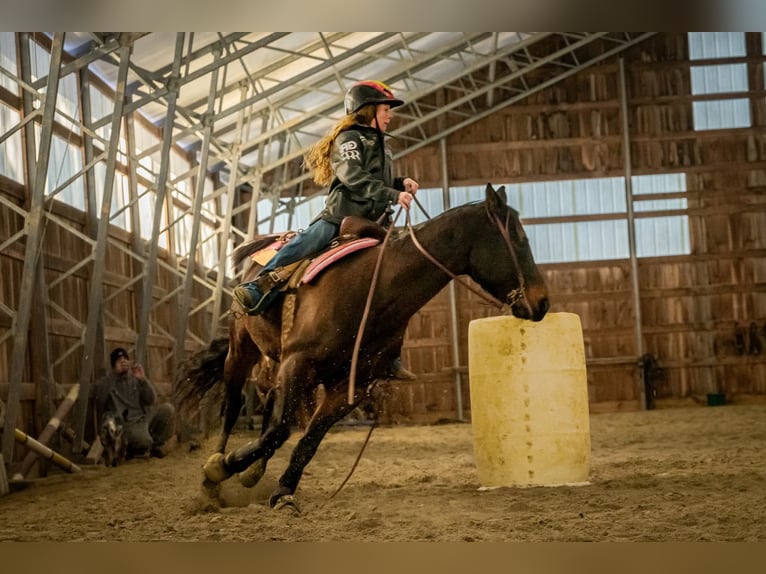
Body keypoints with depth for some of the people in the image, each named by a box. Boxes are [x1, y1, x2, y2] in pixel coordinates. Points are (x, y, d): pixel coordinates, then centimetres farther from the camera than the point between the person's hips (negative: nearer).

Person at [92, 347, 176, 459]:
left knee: (167, 409, -21)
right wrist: (115, 373, -21)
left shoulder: (135, 379, 13)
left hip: (144, 419, 5)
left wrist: (143, 379, -12)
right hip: (128, 424, -5)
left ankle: (157, 443, 0)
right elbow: (99, 399, -18)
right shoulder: (105, 382, 4)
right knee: (144, 441, -36)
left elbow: (152, 400, 3)